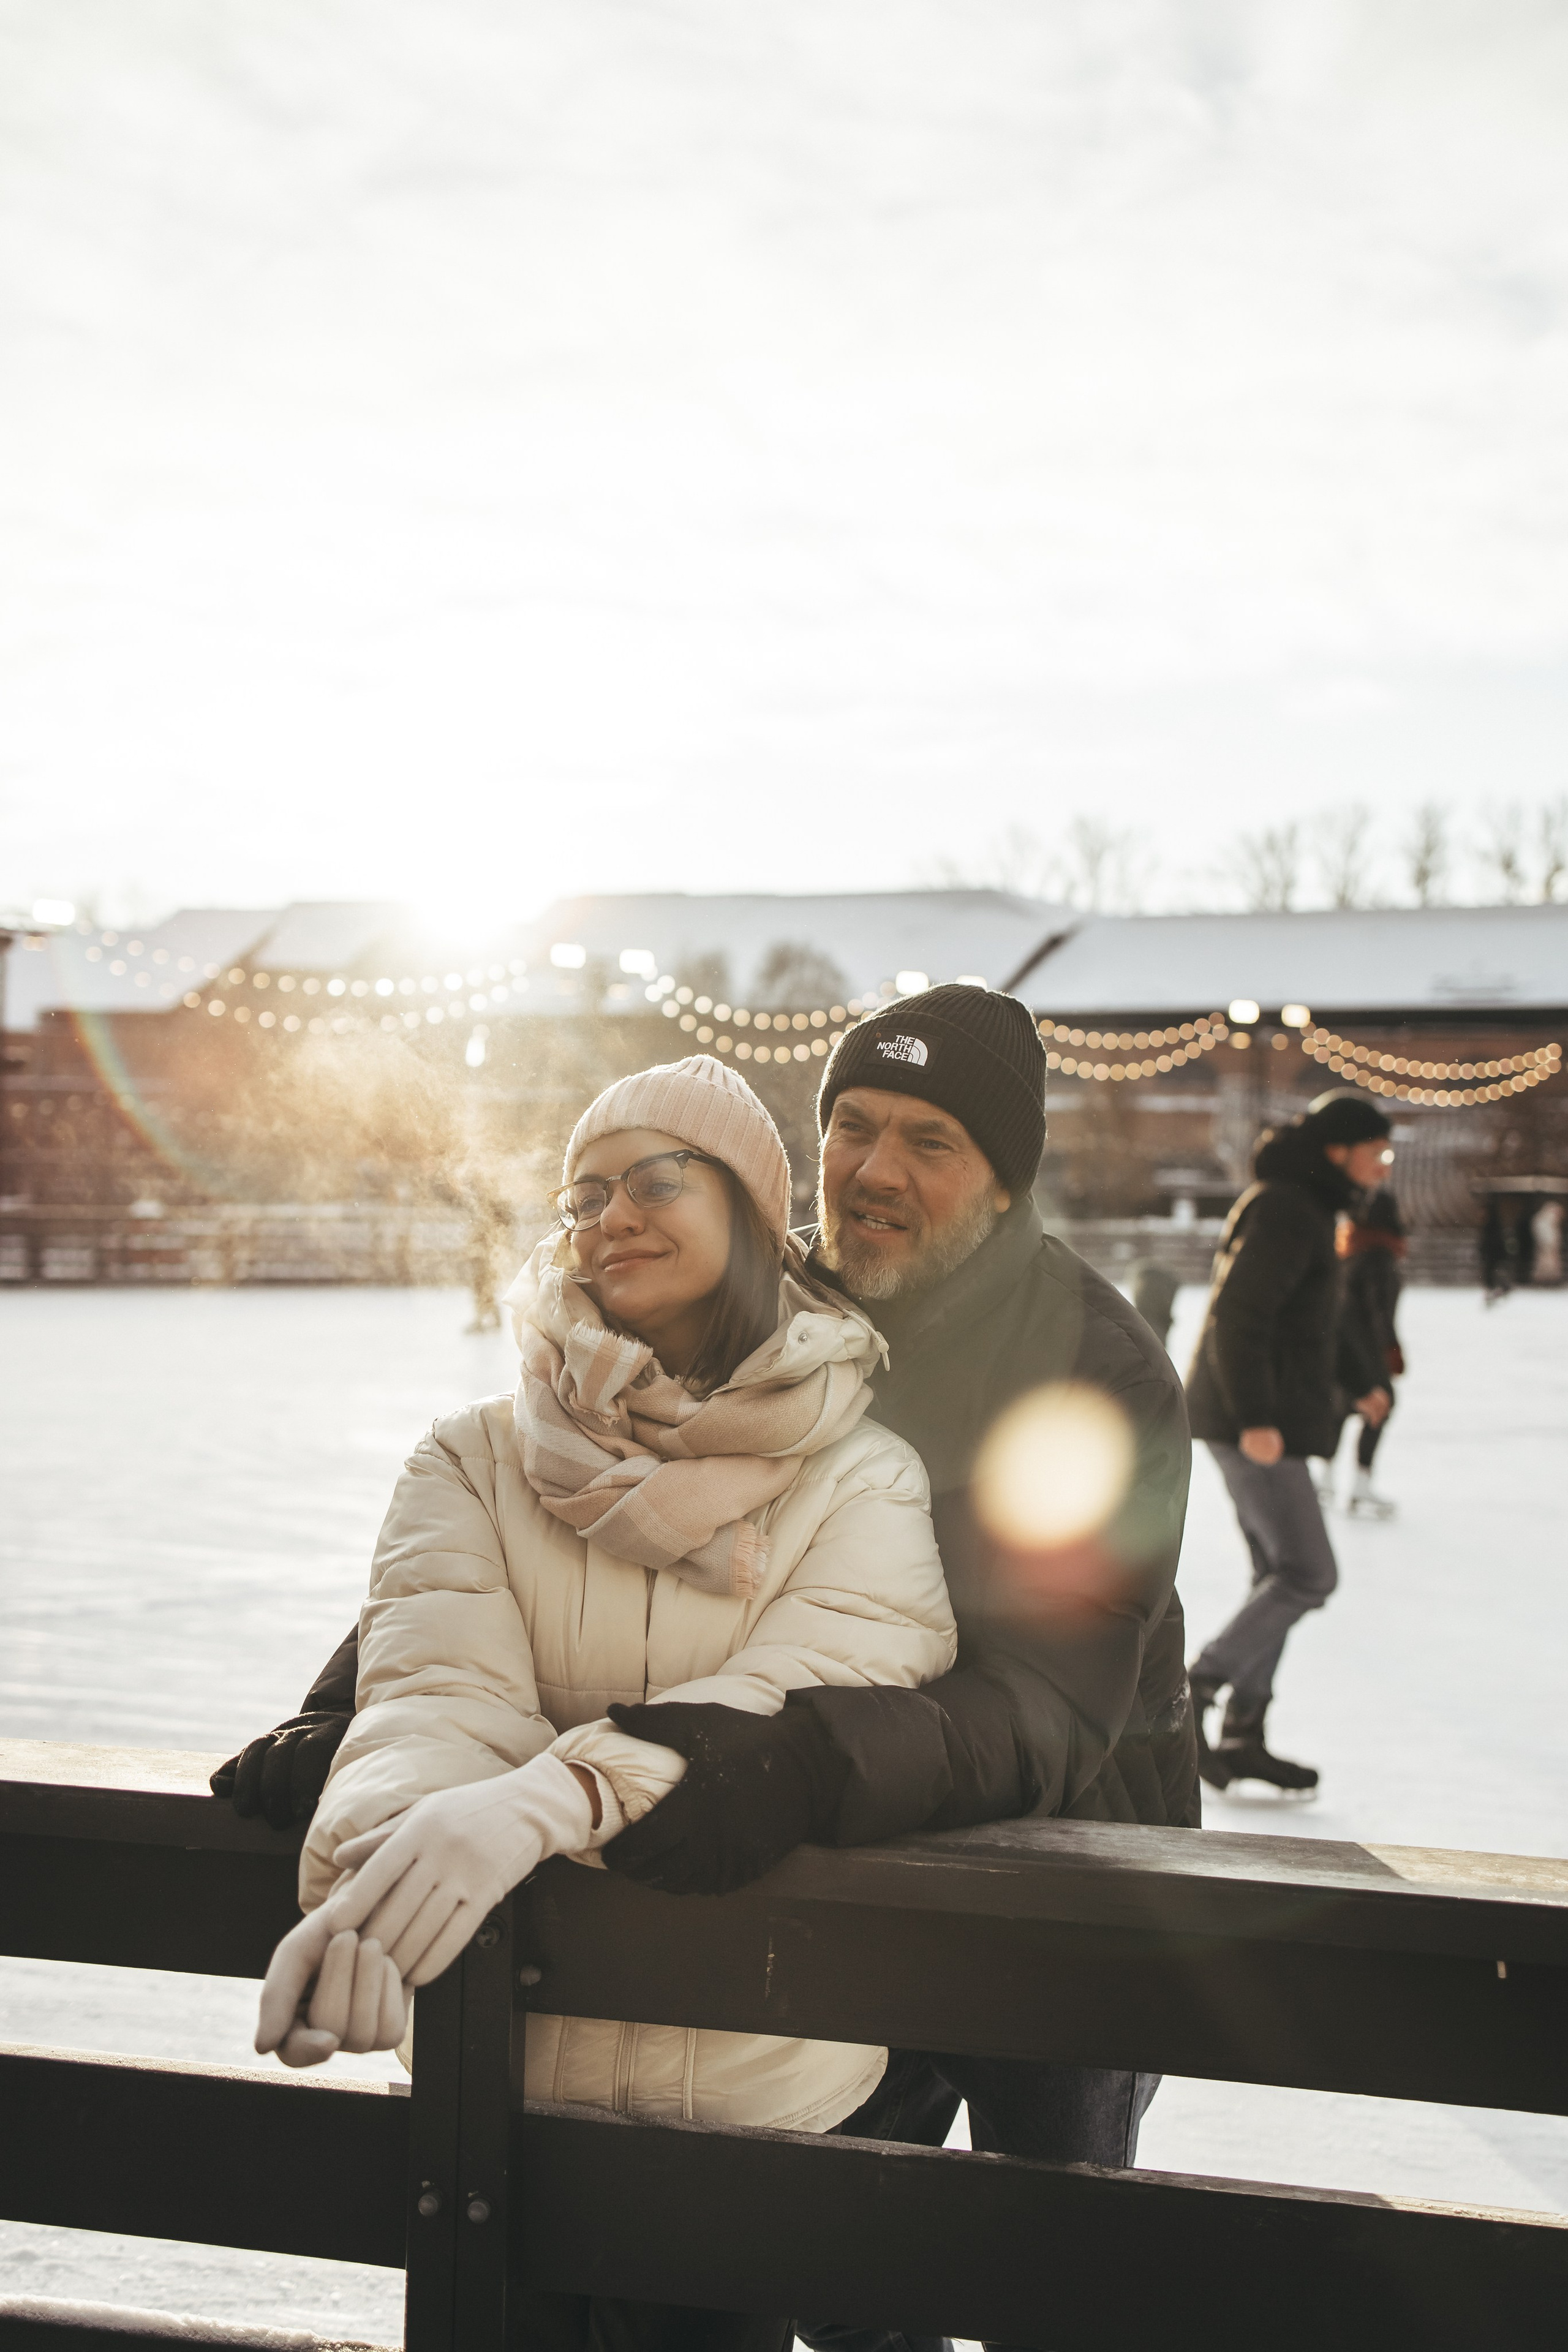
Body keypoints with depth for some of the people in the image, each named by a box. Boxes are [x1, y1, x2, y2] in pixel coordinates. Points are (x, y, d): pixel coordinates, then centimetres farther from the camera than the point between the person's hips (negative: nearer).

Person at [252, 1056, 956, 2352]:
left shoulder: (864, 1482, -5)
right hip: (500, 2067, 2)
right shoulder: (476, 1457, 2)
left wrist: (548, 1797, -39)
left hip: (757, 2084, -2)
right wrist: (376, 1857, -36)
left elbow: (799, 1705, -22)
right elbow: (438, 1691, -14)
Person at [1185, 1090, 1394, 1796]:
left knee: (1282, 1574, 11)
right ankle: (1192, 1693, -5)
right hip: (1253, 1421, -10)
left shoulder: (1304, 1208, 17)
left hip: (1264, 1417, 10)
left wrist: (1358, 1385, 26)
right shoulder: (1286, 1211, -15)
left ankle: (1242, 1735, 14)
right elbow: (1238, 1316, -22)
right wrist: (1256, 1418, -25)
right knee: (1310, 1574, -9)